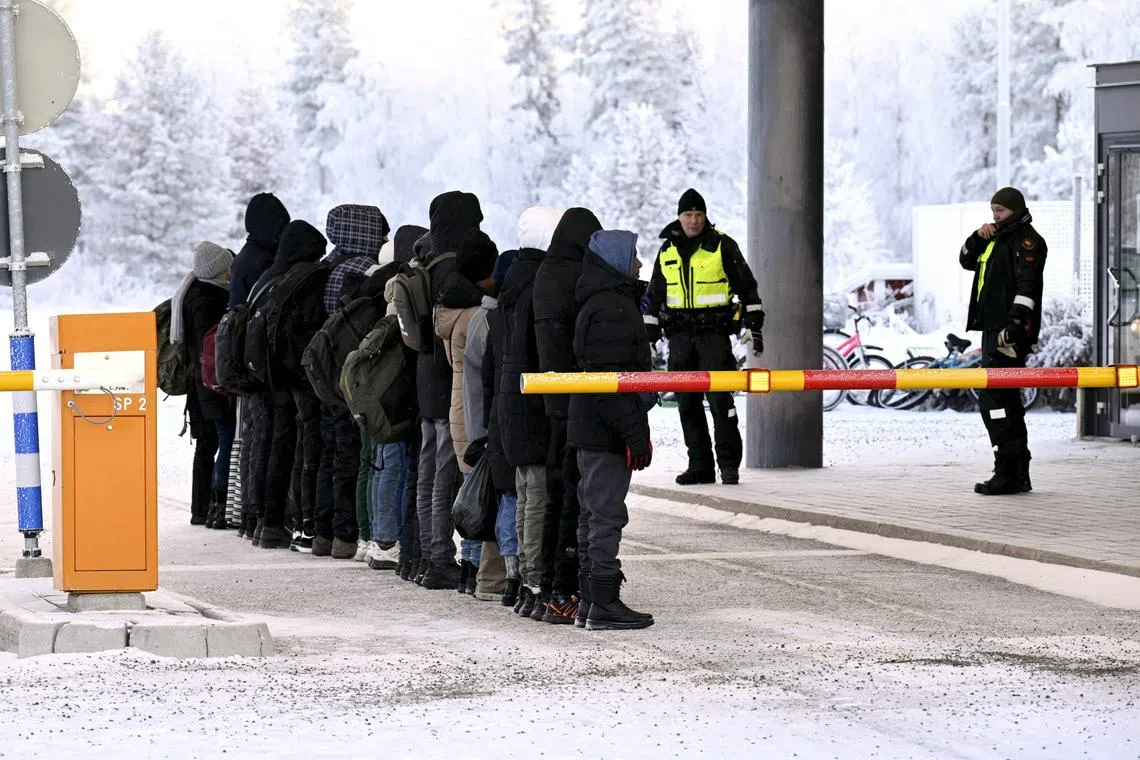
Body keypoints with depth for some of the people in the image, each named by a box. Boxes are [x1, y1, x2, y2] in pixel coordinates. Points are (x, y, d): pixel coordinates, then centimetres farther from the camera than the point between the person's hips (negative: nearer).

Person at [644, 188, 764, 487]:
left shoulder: (723, 246, 0)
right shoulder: (667, 251, 13)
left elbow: (747, 287, 3)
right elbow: (655, 297, 21)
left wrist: (755, 325, -2)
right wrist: (648, 335, 17)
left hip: (714, 331, -5)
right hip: (680, 335, 5)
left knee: (719, 397, -12)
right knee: (687, 403, 4)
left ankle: (729, 462, -8)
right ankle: (700, 464, 9)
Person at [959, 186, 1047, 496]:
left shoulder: (1027, 241, -9)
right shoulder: (998, 239, 22)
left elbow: (1026, 287, -20)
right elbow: (967, 260, 28)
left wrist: (1014, 325, -29)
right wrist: (978, 238, 8)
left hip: (1010, 333, -11)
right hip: (994, 331, 11)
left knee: (993, 396, -15)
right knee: (1006, 399, 12)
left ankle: (1007, 471, -16)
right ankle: (1019, 474, 16)